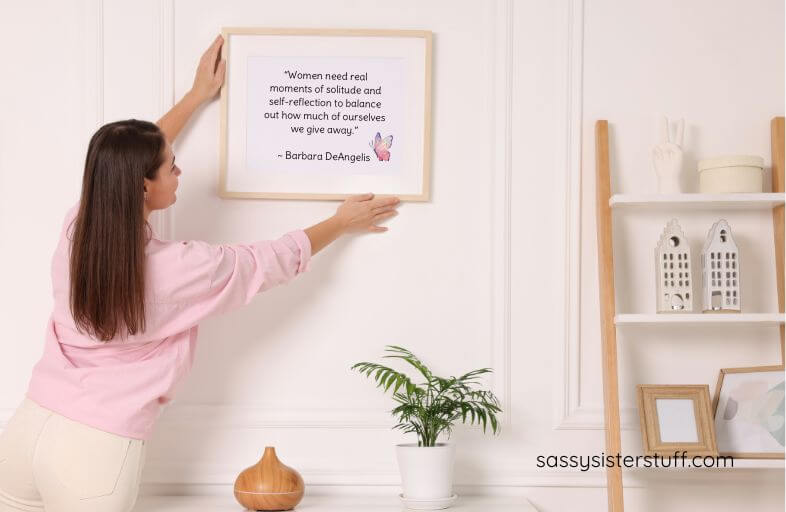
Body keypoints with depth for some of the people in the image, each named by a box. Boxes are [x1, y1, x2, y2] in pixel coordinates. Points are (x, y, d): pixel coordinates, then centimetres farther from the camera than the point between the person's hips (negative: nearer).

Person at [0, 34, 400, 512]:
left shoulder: (76, 229, -1)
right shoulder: (177, 268, -16)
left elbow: (123, 164, 19)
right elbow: (278, 259, 0)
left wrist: (198, 95, 29)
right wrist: (342, 223, 18)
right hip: (94, 451, -5)